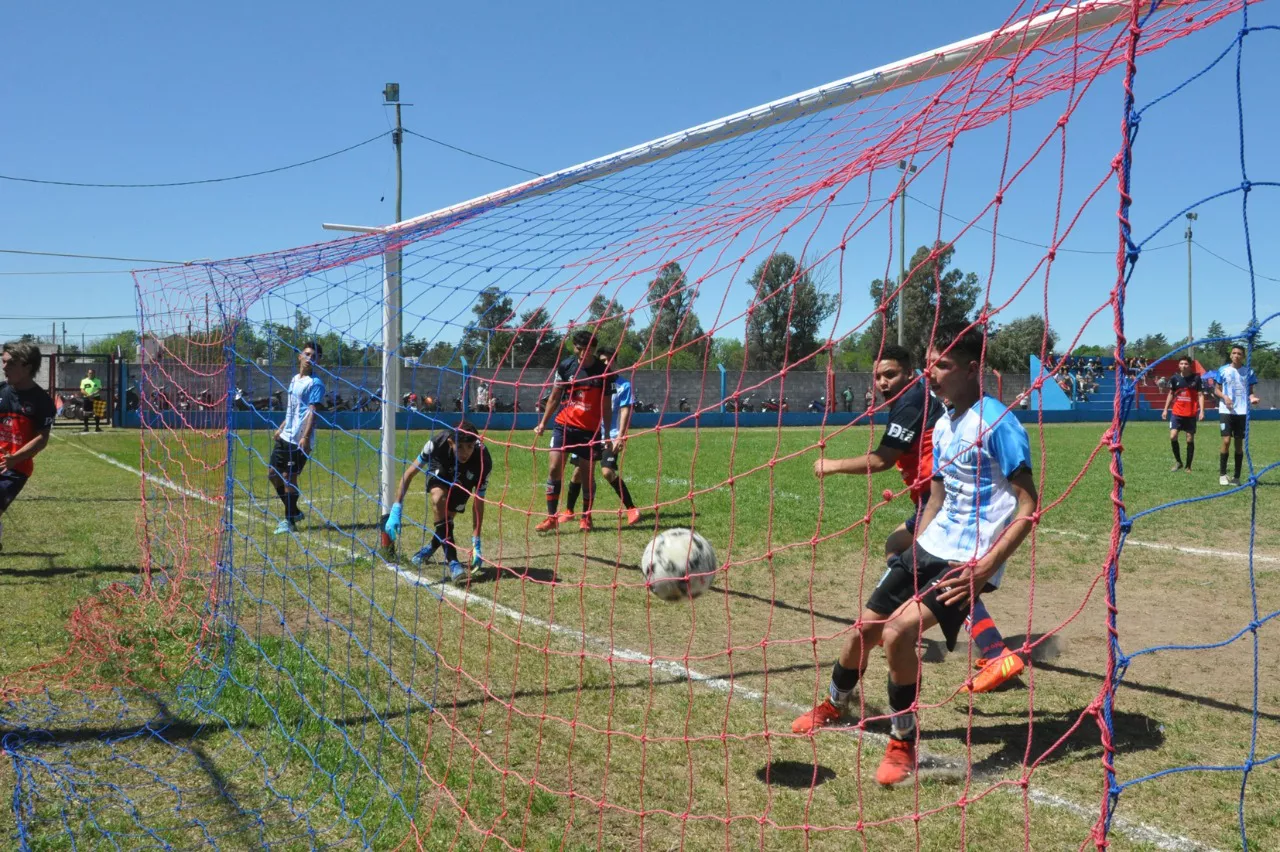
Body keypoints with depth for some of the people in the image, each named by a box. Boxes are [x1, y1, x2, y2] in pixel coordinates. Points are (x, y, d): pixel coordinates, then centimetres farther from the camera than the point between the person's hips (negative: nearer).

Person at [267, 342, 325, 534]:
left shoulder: (315, 384, -10)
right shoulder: (294, 380, 15)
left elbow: (312, 412, -19)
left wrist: (305, 437, -28)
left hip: (298, 441, -9)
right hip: (285, 437, 9)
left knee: (289, 477, -5)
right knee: (272, 474, 13)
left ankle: (290, 522, 7)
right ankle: (293, 513, 26)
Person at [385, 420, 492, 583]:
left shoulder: (483, 461, -39)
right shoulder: (438, 441, -39)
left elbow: (479, 502, -30)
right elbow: (410, 472, -26)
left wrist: (476, 543, -32)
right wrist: (396, 510, -30)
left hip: (463, 481, 1)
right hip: (440, 470, -1)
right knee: (438, 498, -32)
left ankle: (430, 548, 35)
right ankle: (451, 563, -34)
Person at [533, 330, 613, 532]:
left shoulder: (603, 372, -4)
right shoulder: (566, 366, 0)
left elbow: (605, 407, 3)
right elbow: (554, 397, 9)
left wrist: (607, 434, 3)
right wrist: (543, 423, 6)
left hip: (590, 430, -1)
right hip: (564, 425, 1)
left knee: (588, 473, 3)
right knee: (555, 468, -7)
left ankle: (586, 517, 20)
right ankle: (552, 517, 0)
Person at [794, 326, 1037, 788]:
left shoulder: (997, 423, -15)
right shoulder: (943, 425, 10)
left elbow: (1028, 507, -17)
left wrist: (984, 568, -23)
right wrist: (912, 549, 16)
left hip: (967, 561, -8)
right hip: (928, 548, 8)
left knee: (898, 632, -24)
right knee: (864, 629, 10)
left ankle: (903, 744, -1)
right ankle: (833, 706, 40)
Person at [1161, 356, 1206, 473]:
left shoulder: (1196, 378, -4)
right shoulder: (1175, 378, 3)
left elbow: (1200, 395, -3)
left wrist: (1201, 411, -12)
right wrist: (1165, 409, 10)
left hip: (1191, 414, -2)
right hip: (1177, 413, 2)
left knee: (1190, 439, 2)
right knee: (1173, 436, -11)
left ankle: (1188, 466, 11)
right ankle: (1178, 462, 7)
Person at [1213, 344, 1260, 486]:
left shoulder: (1248, 371, 5)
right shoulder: (1223, 370, 2)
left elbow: (1250, 391, 10)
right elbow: (1216, 390, 6)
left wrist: (1252, 398, -12)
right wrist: (1224, 397, -14)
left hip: (1243, 411, 1)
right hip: (1226, 410, -1)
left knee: (1239, 443, 4)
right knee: (1226, 441, -9)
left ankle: (1237, 477, 9)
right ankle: (1222, 474, 3)